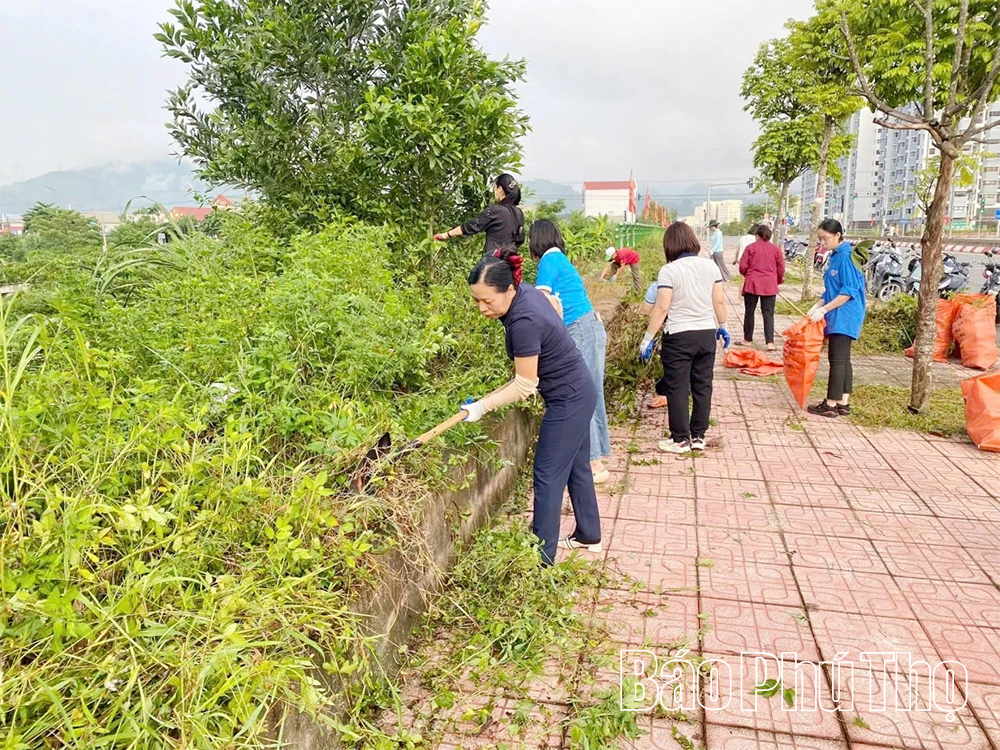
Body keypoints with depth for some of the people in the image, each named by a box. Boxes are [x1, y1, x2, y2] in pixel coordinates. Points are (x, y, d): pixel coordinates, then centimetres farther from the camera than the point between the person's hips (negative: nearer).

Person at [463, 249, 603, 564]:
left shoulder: (523, 323, -30)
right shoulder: (527, 291, -5)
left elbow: (524, 386, -23)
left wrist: (481, 406, -17)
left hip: (568, 400, -10)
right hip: (579, 391, 10)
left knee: (548, 476, -2)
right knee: (576, 466, 21)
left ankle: (542, 559, 7)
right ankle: (588, 536, 37)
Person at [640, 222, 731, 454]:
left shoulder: (669, 270, -13)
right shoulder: (710, 266, 1)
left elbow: (661, 308, -15)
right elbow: (719, 301, 5)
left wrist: (648, 338, -9)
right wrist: (722, 326, 20)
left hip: (679, 337, -5)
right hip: (707, 334, 5)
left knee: (677, 389, 5)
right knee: (702, 386, 12)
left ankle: (681, 439, 11)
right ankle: (698, 436, 21)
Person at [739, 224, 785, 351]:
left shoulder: (751, 247, -1)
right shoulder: (776, 249, 4)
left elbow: (743, 267, -3)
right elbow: (781, 268, 5)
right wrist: (778, 281, 23)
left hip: (752, 284, -1)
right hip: (770, 285, 1)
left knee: (749, 312, 10)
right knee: (768, 314, 3)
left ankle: (748, 339, 18)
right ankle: (770, 342, -6)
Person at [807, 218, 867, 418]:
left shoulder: (845, 257, -16)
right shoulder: (835, 257, 12)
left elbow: (849, 291, -19)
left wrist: (824, 309, -19)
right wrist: (818, 305, 8)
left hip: (844, 317, -10)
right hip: (837, 317, 10)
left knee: (838, 360, -4)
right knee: (842, 360, 12)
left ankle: (831, 404, 1)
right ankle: (843, 403, 18)